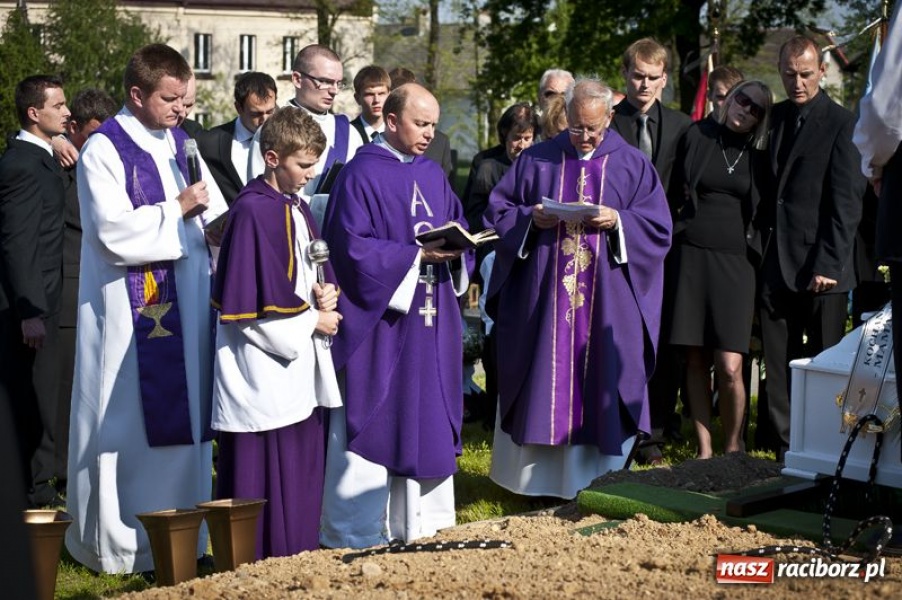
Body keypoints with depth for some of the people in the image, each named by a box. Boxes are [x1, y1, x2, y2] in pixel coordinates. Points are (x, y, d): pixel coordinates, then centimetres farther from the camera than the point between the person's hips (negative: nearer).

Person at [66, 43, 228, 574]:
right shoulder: (104, 151, -8)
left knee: (183, 417, 10)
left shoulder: (182, 145, 12)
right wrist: (177, 210, -12)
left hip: (185, 305, 7)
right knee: (128, 424, 0)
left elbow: (215, 213, 14)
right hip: (129, 310, -6)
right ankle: (116, 543, 11)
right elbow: (114, 231, -18)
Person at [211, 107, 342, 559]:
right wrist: (310, 321, -12)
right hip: (263, 373, -9)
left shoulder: (296, 209, 12)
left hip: (300, 369, 9)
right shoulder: (252, 212, -15)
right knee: (264, 481, -3)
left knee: (303, 469, 13)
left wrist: (324, 294, -3)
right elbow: (249, 300, -19)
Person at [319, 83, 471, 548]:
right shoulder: (361, 175, -9)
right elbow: (351, 247, -16)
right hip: (378, 320, -7)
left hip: (430, 322, 7)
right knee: (372, 417, -2)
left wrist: (455, 249, -6)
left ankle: (417, 517, 20)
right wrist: (416, 255, -19)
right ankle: (357, 529, 6)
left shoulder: (432, 175, 13)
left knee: (427, 415, 10)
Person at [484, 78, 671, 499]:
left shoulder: (632, 165, 6)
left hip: (607, 303, 0)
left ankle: (595, 478, 10)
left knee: (599, 384, 1)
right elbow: (498, 210, 8)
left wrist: (617, 221, -15)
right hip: (543, 299, 1)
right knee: (542, 382, 2)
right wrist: (530, 218, -11)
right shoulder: (537, 160, 8)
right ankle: (537, 478, 10)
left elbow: (658, 226, 2)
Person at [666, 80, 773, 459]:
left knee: (729, 367, -11)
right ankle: (704, 449, 10)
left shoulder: (761, 154, 9)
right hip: (691, 254, 0)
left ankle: (733, 446, 6)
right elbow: (673, 189, 15)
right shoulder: (697, 136, 6)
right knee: (696, 361, 2)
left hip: (736, 260, 0)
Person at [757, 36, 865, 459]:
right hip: (777, 264, 5)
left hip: (820, 266, -5)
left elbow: (846, 203, -10)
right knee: (779, 364, 7)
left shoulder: (841, 124, -6)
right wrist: (763, 243, 4)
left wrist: (830, 264, -14)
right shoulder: (778, 117, 13)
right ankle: (783, 448, 15)